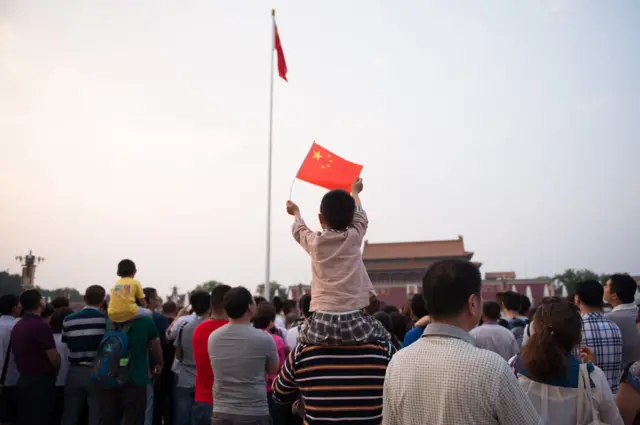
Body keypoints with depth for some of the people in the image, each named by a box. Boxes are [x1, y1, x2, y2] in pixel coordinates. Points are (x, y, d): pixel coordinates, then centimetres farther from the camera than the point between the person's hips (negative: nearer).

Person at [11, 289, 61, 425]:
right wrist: (55, 369, 2)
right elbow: (54, 358, -18)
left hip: (23, 380, 9)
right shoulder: (41, 325, -17)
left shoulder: (17, 326, 10)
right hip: (40, 381, -8)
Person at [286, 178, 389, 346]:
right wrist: (355, 192, 46)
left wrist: (296, 213, 52)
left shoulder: (315, 242, 5)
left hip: (322, 322, 1)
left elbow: (299, 230, 30)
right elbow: (360, 216, 27)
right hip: (354, 320, -1)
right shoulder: (354, 237, 3)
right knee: (384, 340, 21)